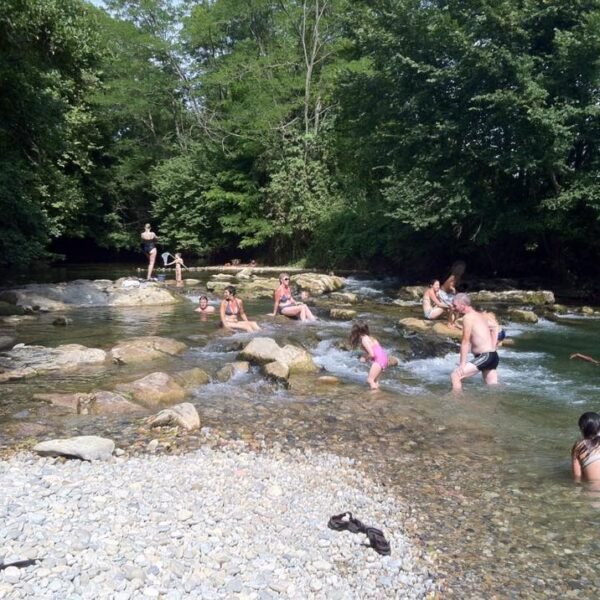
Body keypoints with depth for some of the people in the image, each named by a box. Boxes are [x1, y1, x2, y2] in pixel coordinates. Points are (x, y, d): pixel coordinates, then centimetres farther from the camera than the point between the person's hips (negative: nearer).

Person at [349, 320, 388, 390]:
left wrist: (365, 359, -2)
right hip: (383, 358, 10)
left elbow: (372, 354, -20)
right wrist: (365, 357, 9)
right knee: (374, 380, 19)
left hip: (379, 360, -10)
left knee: (370, 380, -7)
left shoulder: (364, 340, -14)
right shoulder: (369, 337, 14)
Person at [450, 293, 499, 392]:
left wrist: (462, 364, -13)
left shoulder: (468, 317, -11)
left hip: (484, 356, -10)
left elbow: (465, 342, -13)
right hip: (492, 356, 10)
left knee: (455, 375, -11)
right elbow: (495, 326, 31)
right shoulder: (480, 315, 16)